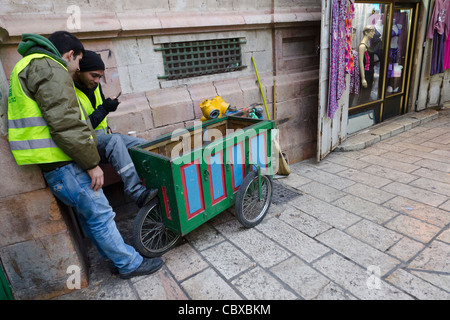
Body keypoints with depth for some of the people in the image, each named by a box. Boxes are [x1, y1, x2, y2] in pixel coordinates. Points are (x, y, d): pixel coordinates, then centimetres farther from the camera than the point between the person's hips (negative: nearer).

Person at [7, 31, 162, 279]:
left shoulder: (29, 67, 23)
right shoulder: (49, 68, -12)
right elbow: (65, 124, -22)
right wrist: (92, 163, -16)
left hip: (53, 163, 11)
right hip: (62, 164, -11)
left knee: (89, 214, 16)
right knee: (100, 215, -2)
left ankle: (118, 258, 28)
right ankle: (130, 264, 11)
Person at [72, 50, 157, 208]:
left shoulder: (94, 85, 9)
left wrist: (106, 127, 10)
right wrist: (103, 109, -21)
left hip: (102, 136, 8)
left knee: (142, 144, -10)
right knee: (114, 141, -37)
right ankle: (137, 193, -42)